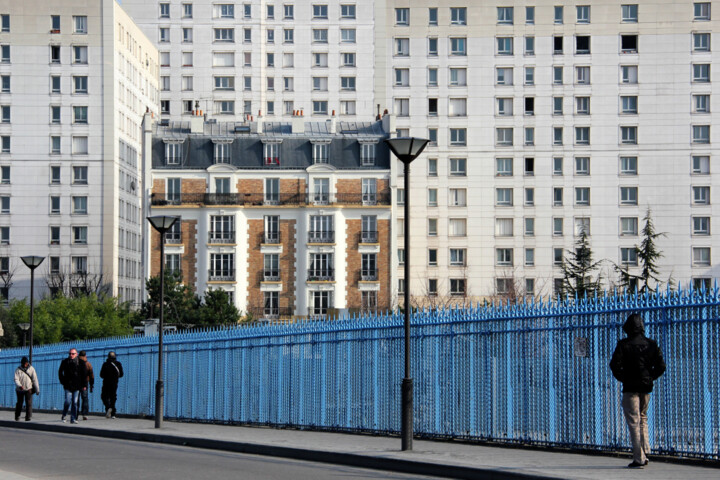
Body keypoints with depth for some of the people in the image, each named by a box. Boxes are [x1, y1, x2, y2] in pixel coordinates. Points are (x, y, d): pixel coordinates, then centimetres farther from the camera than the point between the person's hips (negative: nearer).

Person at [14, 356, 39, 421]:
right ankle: (17, 417, 23)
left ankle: (28, 417, -9)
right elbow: (16, 379, -11)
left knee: (29, 403, -11)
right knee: (19, 403, 9)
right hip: (20, 389, 1)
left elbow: (35, 379, -2)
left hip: (28, 389, -1)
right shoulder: (18, 369, -3)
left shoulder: (31, 369, -2)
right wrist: (19, 386, -31)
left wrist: (37, 390, -6)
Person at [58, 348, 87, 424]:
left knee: (75, 403, 0)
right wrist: (63, 381, 5)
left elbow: (84, 374, 9)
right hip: (68, 386, -1)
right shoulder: (65, 362, 3)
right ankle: (64, 416, 14)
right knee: (68, 401, -8)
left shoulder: (81, 363, 3)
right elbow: (60, 372, 13)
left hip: (77, 386, 1)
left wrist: (83, 384, 3)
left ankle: (73, 419, 6)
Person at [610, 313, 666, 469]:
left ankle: (638, 459, -7)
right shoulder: (651, 344, 4)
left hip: (630, 387, -5)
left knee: (634, 422, -3)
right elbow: (661, 366, 2)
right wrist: (650, 378, 10)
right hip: (646, 387, 5)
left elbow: (615, 365, -15)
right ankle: (645, 453, 18)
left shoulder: (624, 344, -10)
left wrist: (623, 378, 0)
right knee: (643, 418, 23)